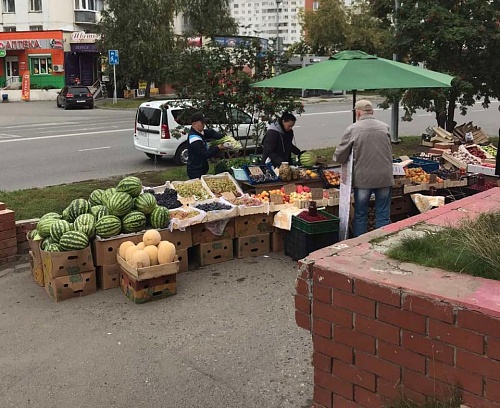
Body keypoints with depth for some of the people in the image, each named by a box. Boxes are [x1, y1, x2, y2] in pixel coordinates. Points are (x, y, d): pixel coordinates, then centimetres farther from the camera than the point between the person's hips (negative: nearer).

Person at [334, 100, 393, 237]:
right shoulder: (384, 127, 4)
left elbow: (339, 157, -5)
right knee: (383, 216, 9)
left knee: (360, 215, 11)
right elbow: (389, 152, 15)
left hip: (363, 178, -2)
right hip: (385, 177, 2)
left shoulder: (352, 129, -7)